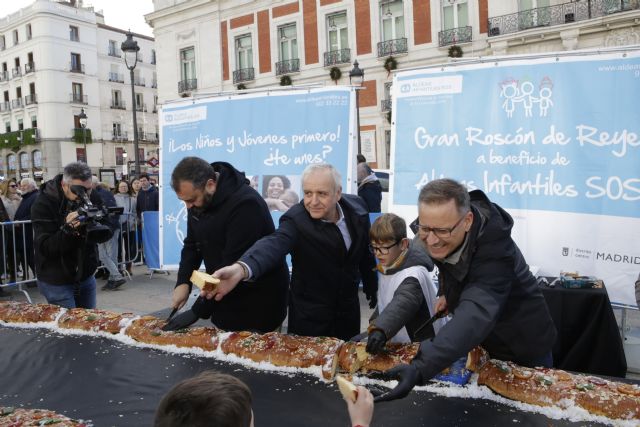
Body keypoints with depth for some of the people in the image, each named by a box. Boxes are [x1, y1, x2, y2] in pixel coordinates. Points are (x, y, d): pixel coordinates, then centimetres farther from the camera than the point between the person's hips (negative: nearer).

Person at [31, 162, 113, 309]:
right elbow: (44, 247, -21)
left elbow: (106, 235, -4)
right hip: (56, 282, -5)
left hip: (86, 278, 5)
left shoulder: (92, 199, -4)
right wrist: (68, 230, -37)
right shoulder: (43, 204, -16)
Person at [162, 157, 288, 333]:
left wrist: (198, 311, -22)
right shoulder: (198, 200, -1)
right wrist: (183, 282, -7)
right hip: (225, 300, 7)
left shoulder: (245, 204, -27)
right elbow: (192, 245, 9)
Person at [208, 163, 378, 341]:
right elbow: (274, 245, -42)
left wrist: (372, 286, 17)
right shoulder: (295, 220, -22)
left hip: (349, 306, 4)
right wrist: (241, 268, -61)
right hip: (310, 312, -4)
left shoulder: (356, 206, -7)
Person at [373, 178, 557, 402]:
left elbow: (475, 315, -56)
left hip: (523, 350, -6)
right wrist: (447, 292, -8)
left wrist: (420, 368, -67)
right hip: (481, 344, 6)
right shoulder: (442, 228, -17)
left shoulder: (494, 251, -39)